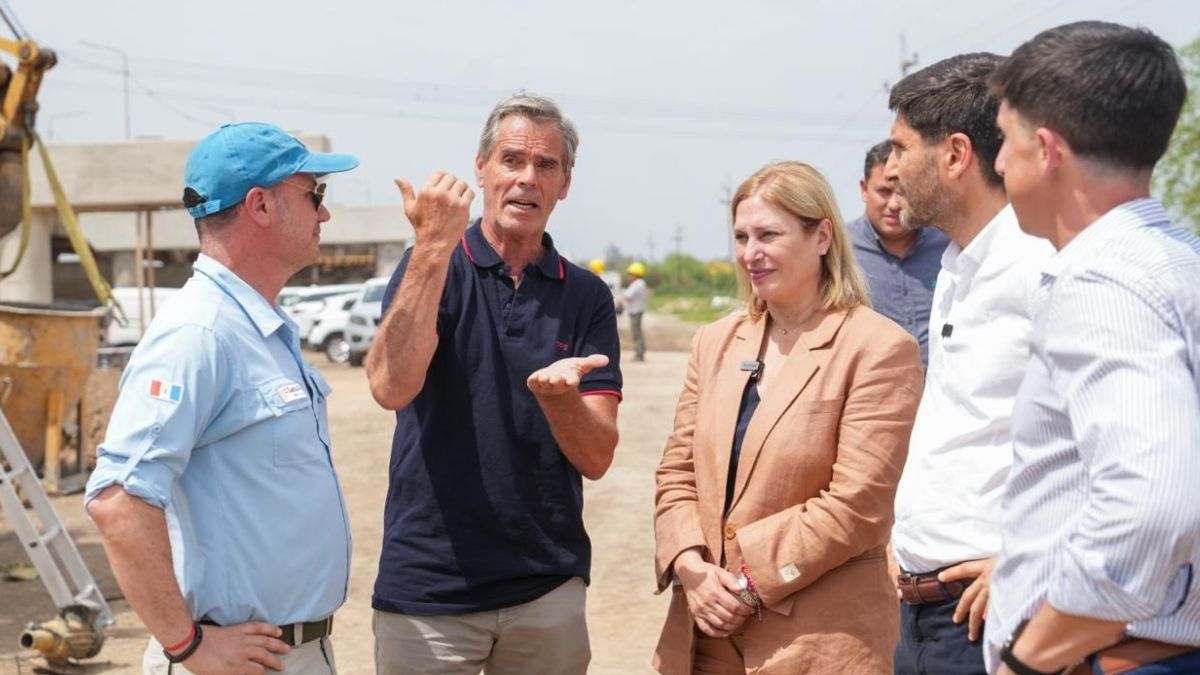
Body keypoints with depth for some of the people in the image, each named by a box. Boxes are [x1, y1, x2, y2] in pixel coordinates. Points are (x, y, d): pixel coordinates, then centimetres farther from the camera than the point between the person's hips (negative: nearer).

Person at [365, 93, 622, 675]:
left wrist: (556, 394, -24)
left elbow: (596, 458, -4)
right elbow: (391, 387, -21)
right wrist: (434, 244, -25)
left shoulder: (586, 296, 2)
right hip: (428, 583, -2)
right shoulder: (433, 268, -2)